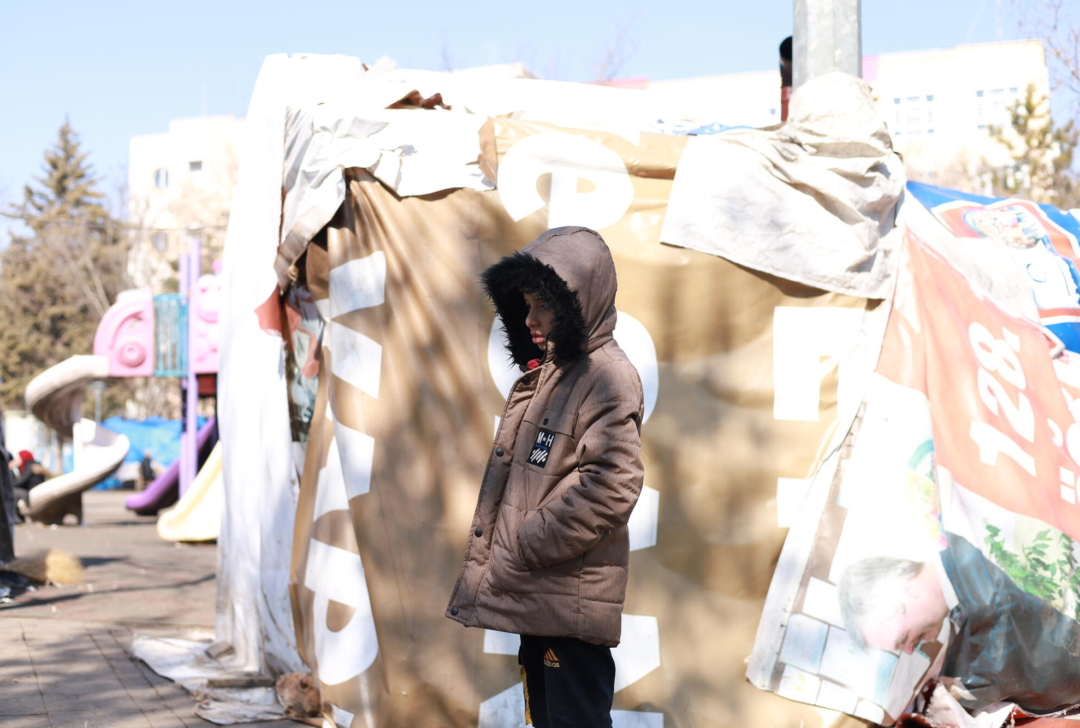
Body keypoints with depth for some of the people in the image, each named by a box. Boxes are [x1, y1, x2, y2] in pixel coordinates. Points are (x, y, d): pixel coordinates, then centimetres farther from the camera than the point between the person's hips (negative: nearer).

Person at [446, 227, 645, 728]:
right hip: (534, 596, 9)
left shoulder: (607, 377, -13)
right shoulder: (542, 373, 16)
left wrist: (523, 547, -17)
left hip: (571, 602, -9)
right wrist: (492, 560, 11)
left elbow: (610, 489, -22)